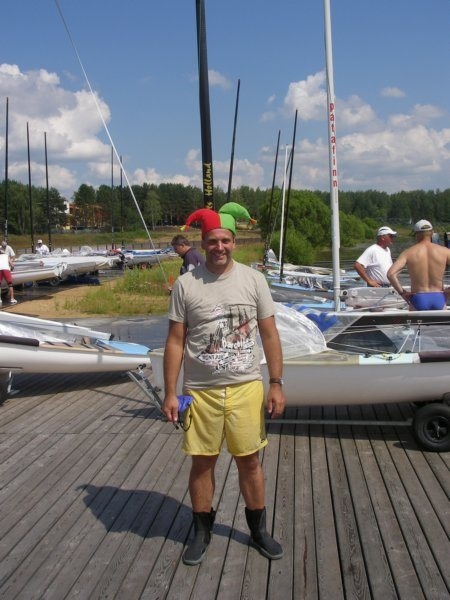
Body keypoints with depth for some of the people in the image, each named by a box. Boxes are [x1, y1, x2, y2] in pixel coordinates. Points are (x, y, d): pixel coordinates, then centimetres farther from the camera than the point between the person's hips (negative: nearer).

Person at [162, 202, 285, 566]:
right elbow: (175, 341, -1)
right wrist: (170, 393, -3)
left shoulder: (253, 280, -1)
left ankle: (258, 529, 31)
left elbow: (270, 335, 2)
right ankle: (202, 531, 31)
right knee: (202, 463, 11)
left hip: (246, 388, 1)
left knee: (250, 460, 11)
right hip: (200, 390, 0)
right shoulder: (186, 284, -3)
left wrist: (276, 384, -2)